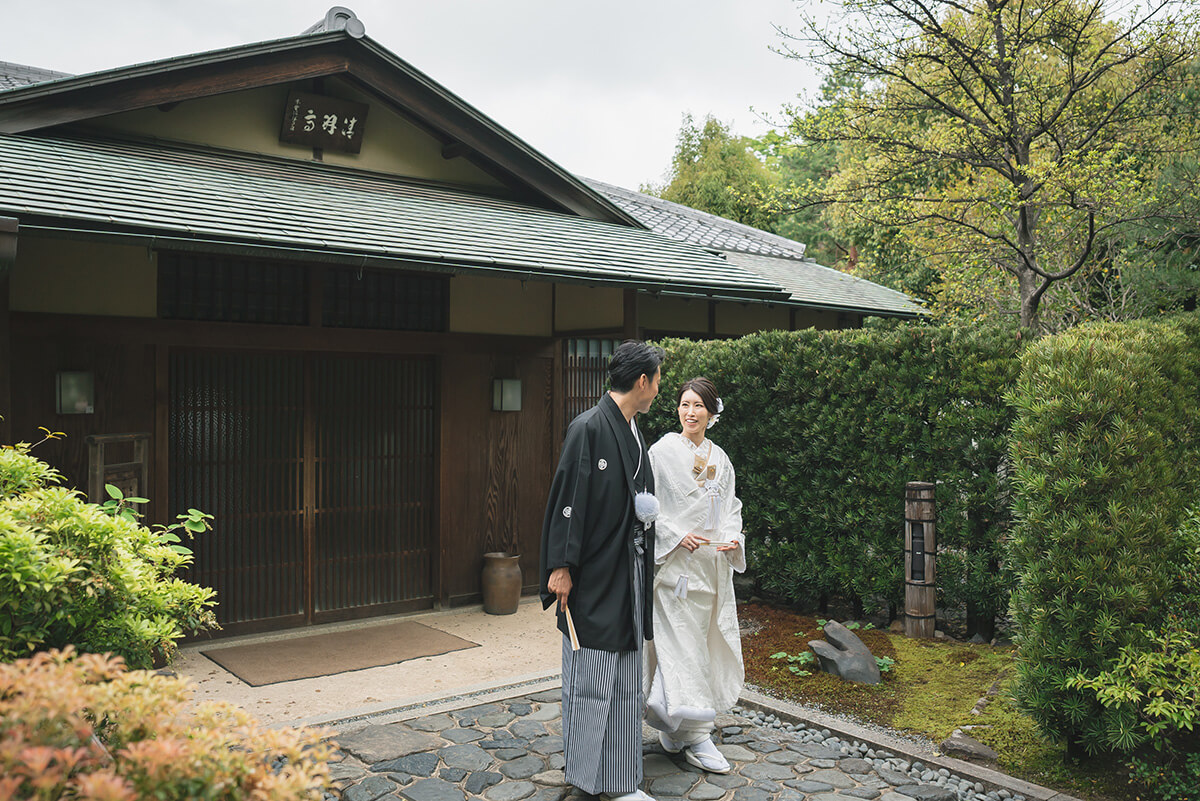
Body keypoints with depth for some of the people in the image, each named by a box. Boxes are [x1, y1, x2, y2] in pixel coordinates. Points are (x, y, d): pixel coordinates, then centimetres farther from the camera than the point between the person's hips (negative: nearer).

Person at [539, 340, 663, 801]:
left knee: (626, 682, 14)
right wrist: (561, 567, -17)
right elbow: (569, 500, -16)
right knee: (590, 674, 2)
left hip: (628, 575, 9)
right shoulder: (588, 429, -14)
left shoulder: (633, 433, 12)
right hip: (594, 578, -9)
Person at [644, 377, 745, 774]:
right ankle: (696, 737, 3)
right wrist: (678, 536, -16)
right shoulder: (663, 451, -5)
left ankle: (670, 717, 29)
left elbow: (730, 506, 15)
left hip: (714, 564, 6)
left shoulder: (720, 459, 11)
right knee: (684, 647, -6)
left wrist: (733, 537, -3)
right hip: (676, 562, -6)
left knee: (706, 643, 11)